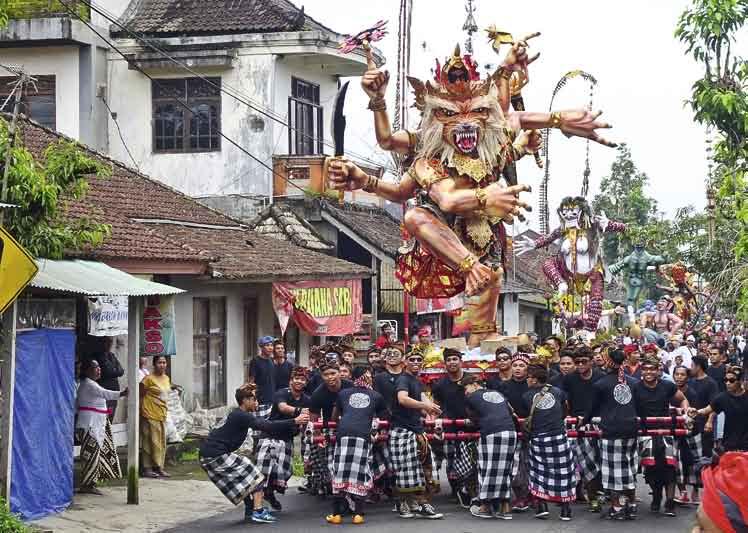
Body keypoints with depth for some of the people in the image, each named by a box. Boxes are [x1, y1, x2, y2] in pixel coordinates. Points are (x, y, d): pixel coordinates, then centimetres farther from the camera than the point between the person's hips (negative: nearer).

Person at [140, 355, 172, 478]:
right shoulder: (149, 379, -12)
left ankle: (159, 468, 18)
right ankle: (147, 468, 1)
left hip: (162, 416, 8)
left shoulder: (166, 378, 11)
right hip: (150, 416, -8)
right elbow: (140, 395, -9)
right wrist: (141, 411, -11)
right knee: (150, 443, -5)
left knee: (161, 443, 11)